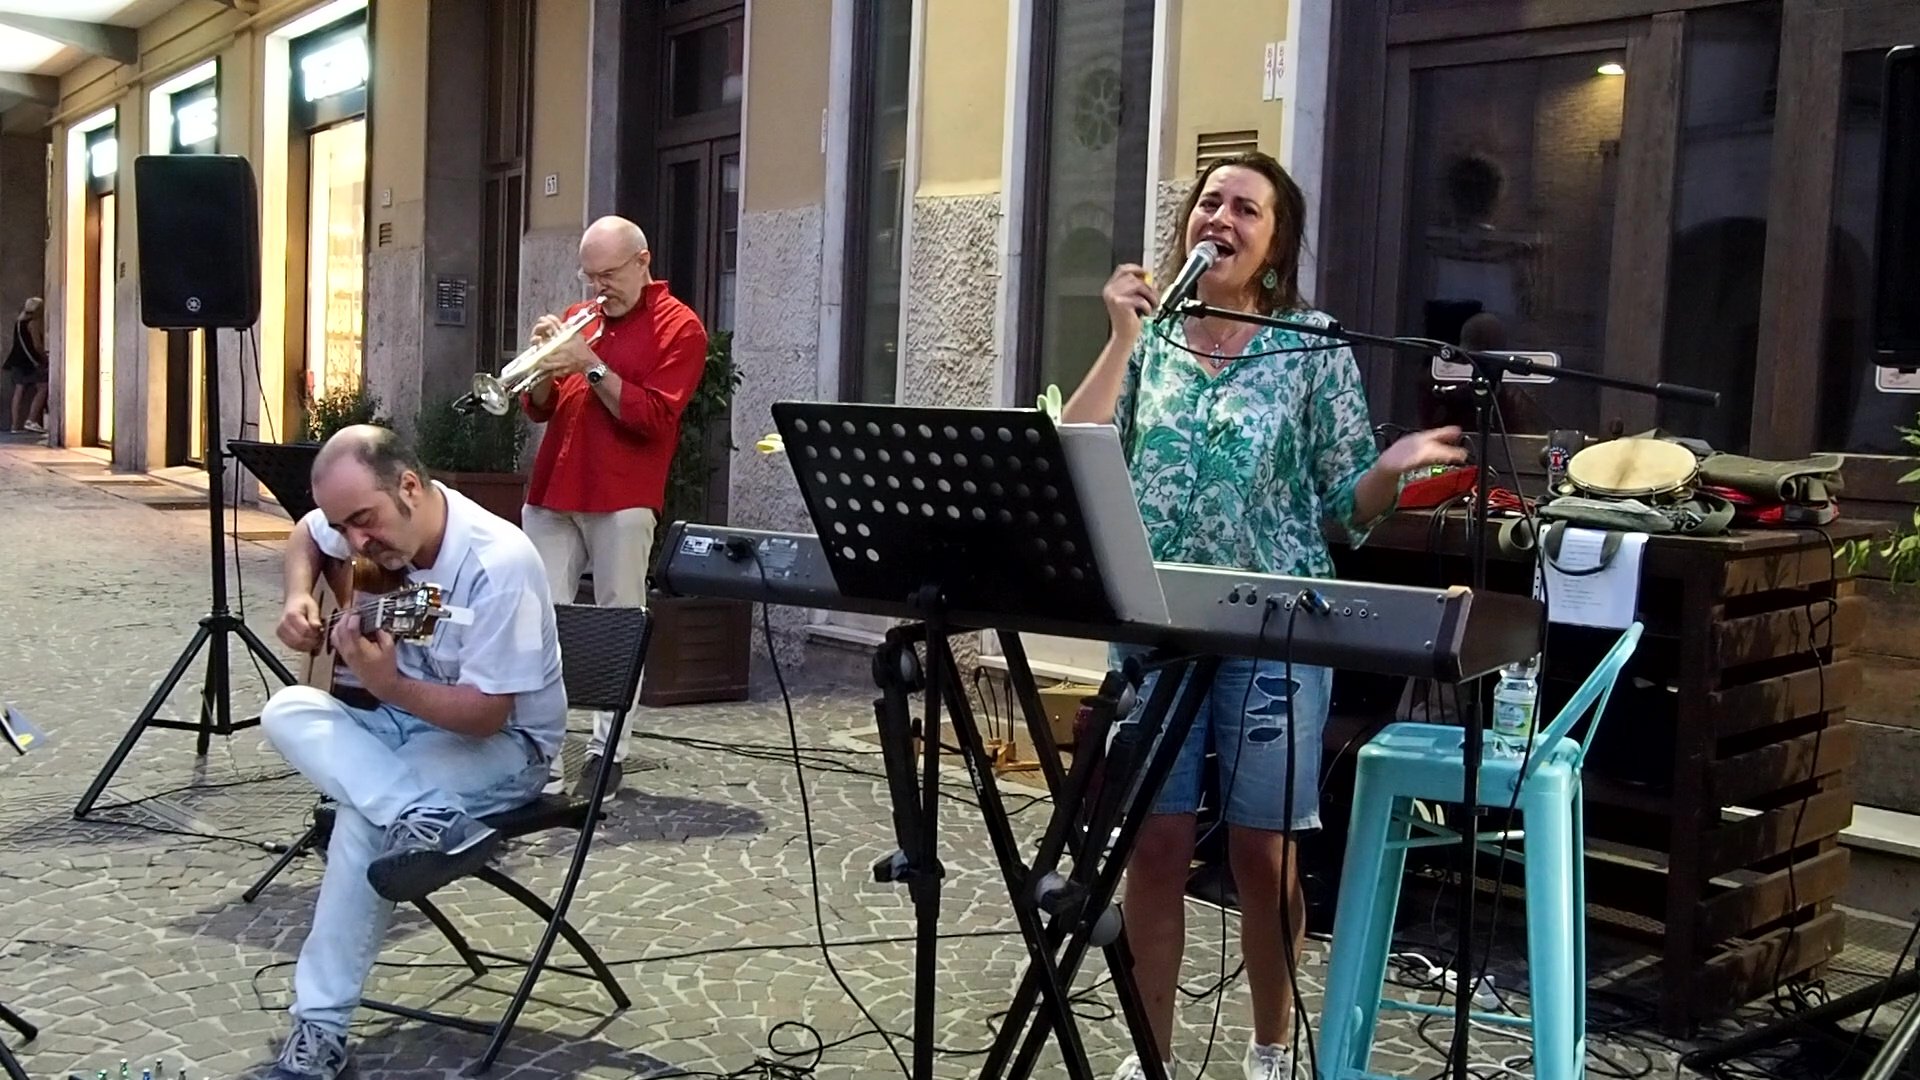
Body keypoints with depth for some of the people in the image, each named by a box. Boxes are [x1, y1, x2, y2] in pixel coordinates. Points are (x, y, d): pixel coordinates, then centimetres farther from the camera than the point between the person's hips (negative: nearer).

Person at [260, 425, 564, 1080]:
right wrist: (299, 596, -2)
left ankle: (321, 1027, -29)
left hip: (504, 743, -7)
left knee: (364, 815, -33)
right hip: (397, 718, 7)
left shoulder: (499, 563, -28)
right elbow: (305, 535, 19)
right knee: (287, 713, -24)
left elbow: (487, 713, -27)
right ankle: (426, 821, -41)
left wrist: (387, 685, -42)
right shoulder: (375, 526, -7)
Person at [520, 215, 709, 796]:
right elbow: (541, 410, 15)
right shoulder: (577, 319, 17)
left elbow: (655, 418, -12)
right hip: (552, 492, 5)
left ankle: (607, 749, 6)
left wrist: (591, 366, -17)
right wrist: (545, 363, -4)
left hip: (622, 500, -5)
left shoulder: (677, 326, 0)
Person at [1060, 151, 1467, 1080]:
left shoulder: (1317, 349, 0)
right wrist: (1122, 338, -10)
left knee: (1261, 849, 6)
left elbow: (1347, 508, 0)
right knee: (1155, 845, 3)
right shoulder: (1149, 341, 7)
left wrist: (1393, 467, -21)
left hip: (1274, 633, -2)